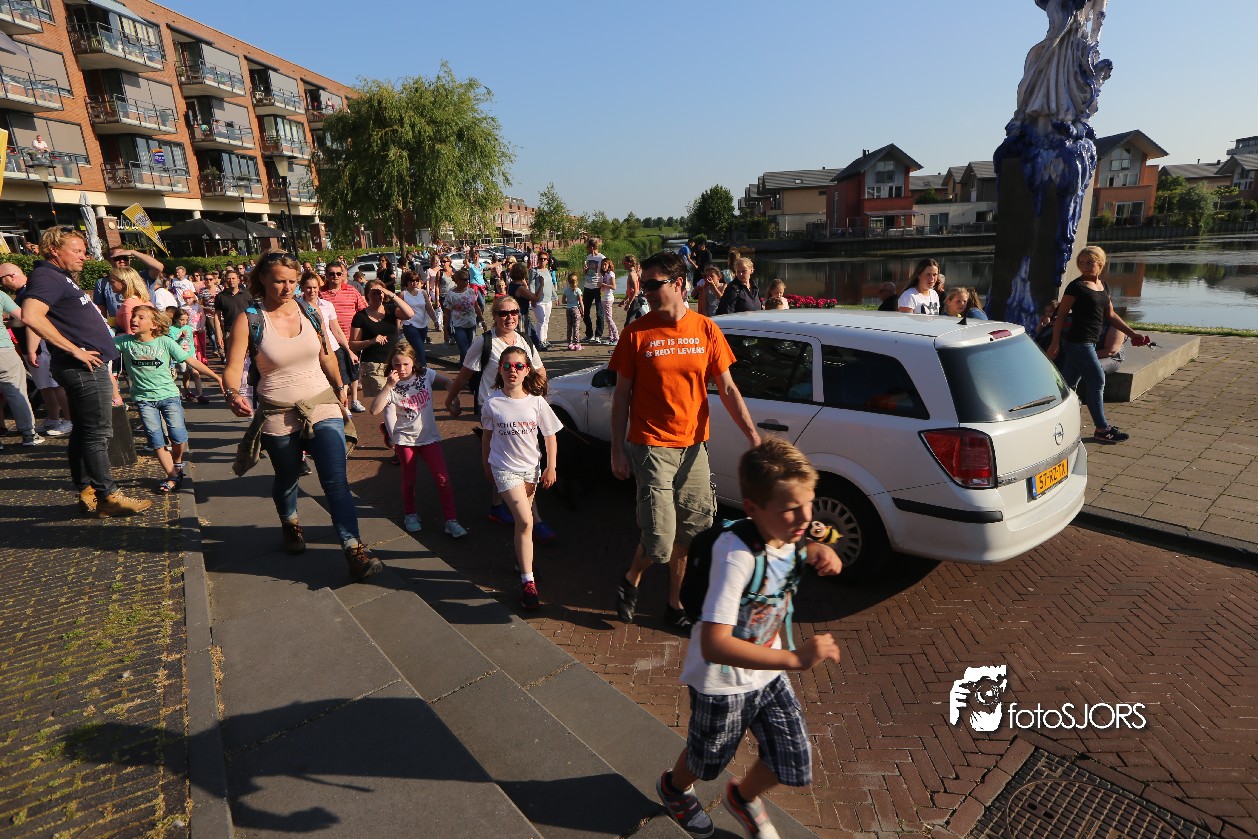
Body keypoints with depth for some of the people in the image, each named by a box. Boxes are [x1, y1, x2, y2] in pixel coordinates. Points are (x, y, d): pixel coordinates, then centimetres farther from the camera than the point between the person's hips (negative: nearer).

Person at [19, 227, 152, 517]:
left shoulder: (62, 278, 19)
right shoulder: (46, 277, -11)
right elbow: (31, 316, -27)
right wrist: (75, 350, -22)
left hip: (89, 365, 10)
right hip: (85, 367, -10)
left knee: (83, 432, 12)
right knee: (98, 433, -7)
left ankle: (87, 493, 19)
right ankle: (108, 497, -3)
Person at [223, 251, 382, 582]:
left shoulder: (309, 312, 1)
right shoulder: (249, 319, -7)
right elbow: (233, 367, -12)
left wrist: (339, 390, 15)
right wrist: (233, 393, -31)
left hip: (323, 407, 1)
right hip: (278, 416, -1)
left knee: (336, 480, -11)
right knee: (287, 479, 20)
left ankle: (354, 551, -13)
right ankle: (290, 524, 51)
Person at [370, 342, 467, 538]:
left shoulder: (425, 374, -5)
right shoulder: (392, 386, -11)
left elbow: (446, 382, 13)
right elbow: (374, 410, -24)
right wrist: (389, 385, -28)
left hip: (429, 436, 1)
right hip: (405, 439, -1)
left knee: (442, 478, -3)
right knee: (409, 479, 13)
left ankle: (451, 520, 4)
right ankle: (410, 514, 37)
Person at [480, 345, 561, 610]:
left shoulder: (536, 402, -8)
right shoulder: (492, 403, -9)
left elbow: (550, 437, 0)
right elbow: (486, 436, 7)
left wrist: (550, 468, -2)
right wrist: (486, 466, 13)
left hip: (532, 467, 3)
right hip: (505, 468, -2)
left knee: (524, 520, 14)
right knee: (525, 521, -13)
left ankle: (521, 555, 43)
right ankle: (527, 581, -5)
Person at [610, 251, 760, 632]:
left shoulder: (706, 330, 1)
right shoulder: (636, 333, -4)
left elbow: (727, 389, 3)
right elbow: (621, 395, 0)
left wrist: (754, 436, -6)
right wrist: (617, 450, -3)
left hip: (693, 446, 3)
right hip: (651, 446, -3)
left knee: (688, 532, 12)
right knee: (660, 539, -5)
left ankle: (674, 605, 32)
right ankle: (630, 580, 26)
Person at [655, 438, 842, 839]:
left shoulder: (789, 536, -15)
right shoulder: (738, 555, -38)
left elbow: (804, 548, 12)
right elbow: (714, 645, -43)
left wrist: (819, 551, -13)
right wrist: (795, 658, -46)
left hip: (767, 672, 6)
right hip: (722, 683, -5)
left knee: (793, 762, 16)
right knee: (706, 761, 23)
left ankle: (744, 797, 50)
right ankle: (674, 787, 60)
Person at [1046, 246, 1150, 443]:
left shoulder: (1103, 286, 14)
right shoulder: (1076, 286, -9)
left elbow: (1110, 315, 21)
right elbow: (1061, 315, -10)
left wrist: (1132, 333, 18)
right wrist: (1055, 343, -15)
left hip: (1089, 343, 8)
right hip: (1078, 343, -8)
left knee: (1068, 383, 10)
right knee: (1097, 381, -5)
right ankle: (1102, 429, 4)